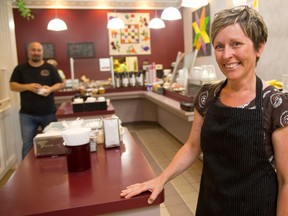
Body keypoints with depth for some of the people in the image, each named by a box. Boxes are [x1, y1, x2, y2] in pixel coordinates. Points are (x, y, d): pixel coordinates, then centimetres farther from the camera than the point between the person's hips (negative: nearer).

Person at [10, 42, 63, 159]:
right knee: (28, 143, 3)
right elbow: (12, 86, 0)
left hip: (48, 113, 1)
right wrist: (28, 86, -18)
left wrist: (51, 89, -17)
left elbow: (59, 84, 4)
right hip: (27, 114, 0)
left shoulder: (50, 68, 4)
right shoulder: (20, 68, 4)